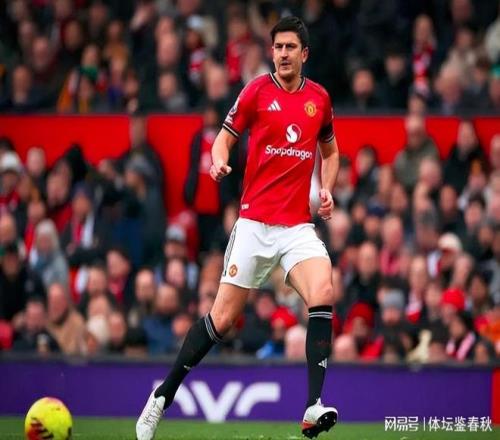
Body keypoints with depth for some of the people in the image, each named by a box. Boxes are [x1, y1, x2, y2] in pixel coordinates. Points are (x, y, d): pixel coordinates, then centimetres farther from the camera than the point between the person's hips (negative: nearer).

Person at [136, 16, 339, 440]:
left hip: (299, 225, 2)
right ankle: (163, 395, 17)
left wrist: (327, 189, 6)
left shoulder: (319, 98, 9)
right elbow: (225, 137, 5)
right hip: (255, 221, -2)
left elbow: (330, 150, 24)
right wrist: (219, 161, -18)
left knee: (323, 293, -23)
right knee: (224, 315, -1)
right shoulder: (257, 90, -1)